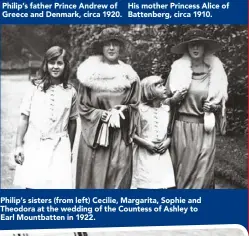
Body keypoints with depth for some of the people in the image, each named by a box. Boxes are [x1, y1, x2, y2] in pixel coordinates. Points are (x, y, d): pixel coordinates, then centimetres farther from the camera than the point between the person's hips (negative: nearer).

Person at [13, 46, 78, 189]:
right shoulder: (36, 88, -1)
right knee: (32, 185, -1)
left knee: (60, 185, -6)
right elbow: (24, 118, 1)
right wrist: (19, 145, -2)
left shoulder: (70, 92, 2)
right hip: (34, 145, 0)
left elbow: (72, 122, 9)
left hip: (59, 147, 0)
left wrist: (70, 149, 13)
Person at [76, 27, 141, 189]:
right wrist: (105, 115, -11)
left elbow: (134, 106, 9)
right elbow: (83, 107, 1)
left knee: (118, 180, 4)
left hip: (121, 137, 1)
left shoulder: (130, 76, 5)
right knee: (93, 179, 2)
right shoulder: (90, 73, 0)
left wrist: (120, 113, -10)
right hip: (94, 135, -1)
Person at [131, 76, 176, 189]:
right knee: (144, 184, 0)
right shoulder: (140, 109, -6)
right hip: (145, 155, -4)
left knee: (165, 184, 1)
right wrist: (145, 143, -14)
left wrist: (168, 142, -5)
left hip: (163, 154, 4)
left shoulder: (167, 109, 7)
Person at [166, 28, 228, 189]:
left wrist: (214, 106, -7)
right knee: (181, 173, 4)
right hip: (182, 127, 0)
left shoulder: (215, 70, 2)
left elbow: (221, 101, 12)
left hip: (205, 128, 0)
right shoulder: (178, 68, 1)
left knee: (202, 174, 2)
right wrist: (176, 98, -10)